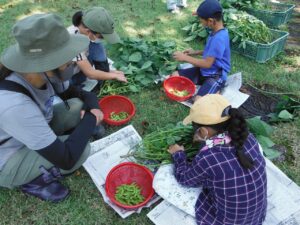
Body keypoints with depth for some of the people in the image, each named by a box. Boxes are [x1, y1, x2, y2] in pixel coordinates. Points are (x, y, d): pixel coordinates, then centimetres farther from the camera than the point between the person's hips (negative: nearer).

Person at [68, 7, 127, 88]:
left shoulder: (84, 28, -14)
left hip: (76, 69, 6)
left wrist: (107, 71, -4)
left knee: (96, 47, -15)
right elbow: (90, 73, -30)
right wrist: (115, 76, -20)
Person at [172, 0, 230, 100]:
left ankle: (215, 91, 2)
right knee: (175, 76, 1)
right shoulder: (216, 31, 2)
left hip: (216, 75, -9)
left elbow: (208, 63, -26)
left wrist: (185, 58, -17)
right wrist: (196, 52, 8)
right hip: (205, 71, 9)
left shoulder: (219, 38, -28)